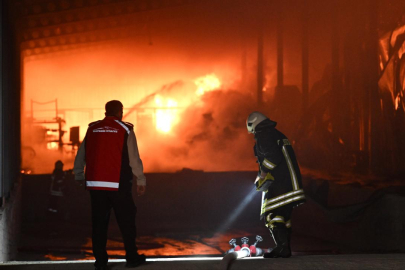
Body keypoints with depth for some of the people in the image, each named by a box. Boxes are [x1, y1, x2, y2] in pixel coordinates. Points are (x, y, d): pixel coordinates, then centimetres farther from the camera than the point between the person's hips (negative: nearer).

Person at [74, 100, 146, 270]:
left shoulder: (92, 129, 6)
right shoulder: (125, 130, -3)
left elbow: (81, 155, 10)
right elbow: (134, 158, -5)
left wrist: (79, 175, 23)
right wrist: (141, 180, 3)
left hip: (95, 184, 3)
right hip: (118, 185, -3)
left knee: (99, 223, 7)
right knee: (126, 221, 9)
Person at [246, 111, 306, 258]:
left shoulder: (263, 136, -7)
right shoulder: (278, 135, 23)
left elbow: (273, 156, -20)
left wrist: (263, 173, -14)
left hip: (277, 183, -10)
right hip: (289, 182, 10)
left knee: (271, 214, -12)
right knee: (284, 215, 12)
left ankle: (282, 246, -20)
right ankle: (285, 248, 12)